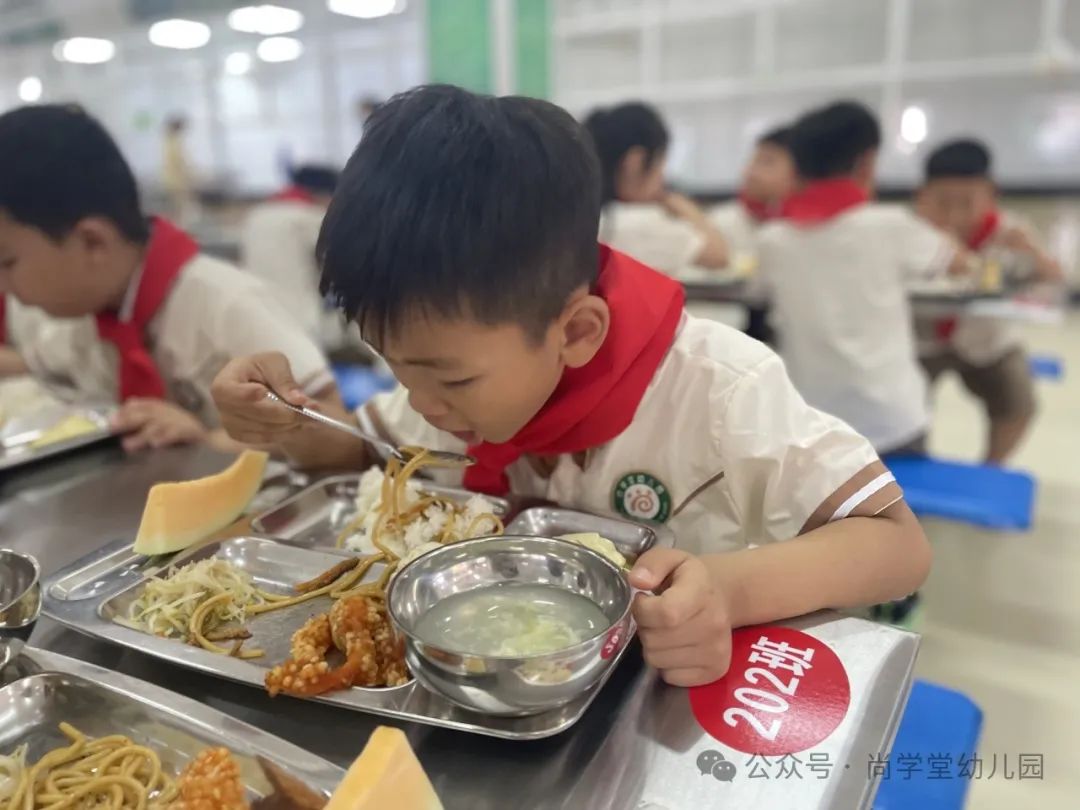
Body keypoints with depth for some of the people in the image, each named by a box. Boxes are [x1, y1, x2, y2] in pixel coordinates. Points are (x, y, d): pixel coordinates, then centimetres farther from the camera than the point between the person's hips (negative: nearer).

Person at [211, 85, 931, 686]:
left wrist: (733, 586, -39)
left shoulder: (716, 388, -24)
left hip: (679, 695, -2)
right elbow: (367, 448, 7)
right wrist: (290, 423, -15)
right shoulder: (476, 371, -8)